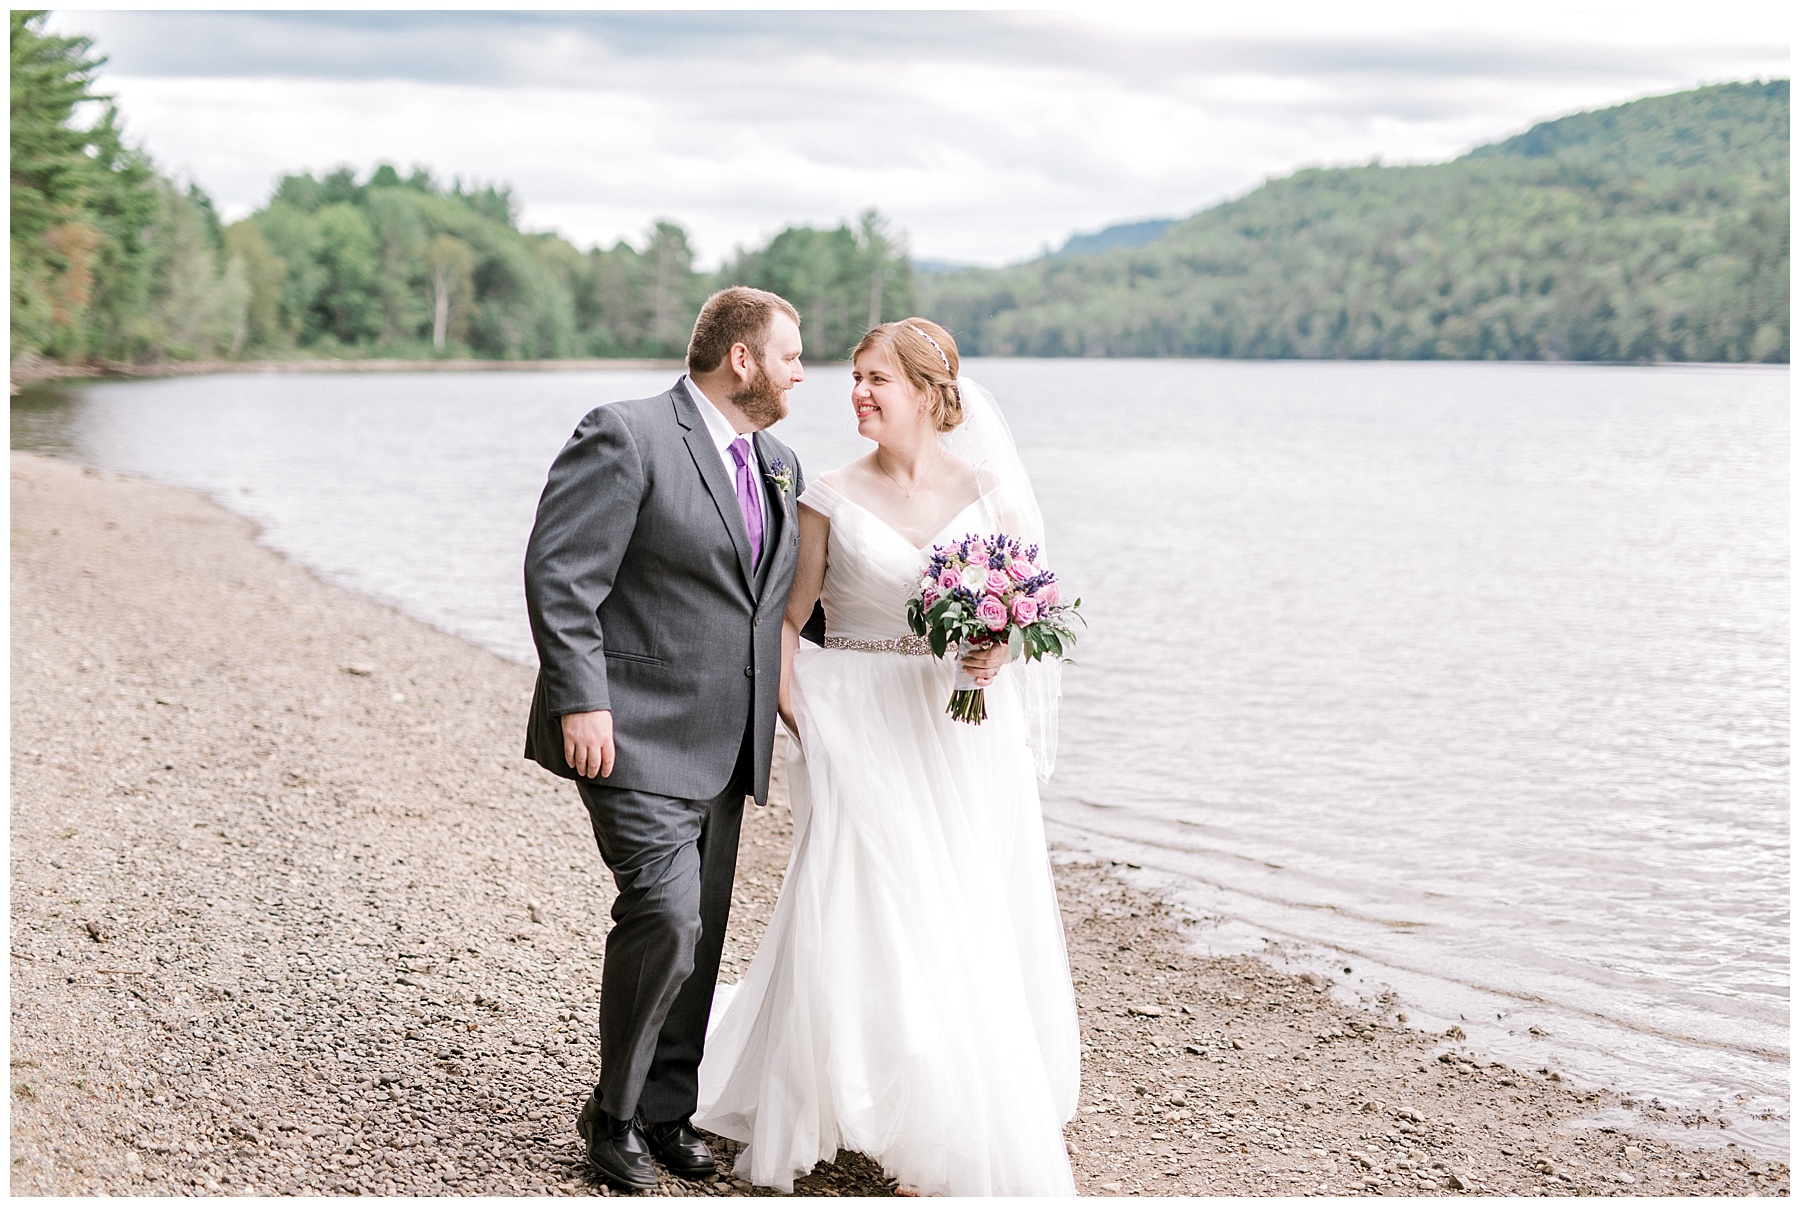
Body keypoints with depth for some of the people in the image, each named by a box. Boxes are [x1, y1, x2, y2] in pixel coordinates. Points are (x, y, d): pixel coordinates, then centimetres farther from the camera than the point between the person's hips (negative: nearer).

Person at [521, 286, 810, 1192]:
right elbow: (559, 573, -16)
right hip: (634, 736, -8)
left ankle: (666, 1112, 27)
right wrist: (581, 701, -21)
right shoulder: (627, 436, -11)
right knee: (665, 916, -15)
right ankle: (613, 1114, 5)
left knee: (698, 937, 12)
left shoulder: (779, 465, 14)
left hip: (724, 745, 8)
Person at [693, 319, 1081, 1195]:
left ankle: (977, 1122, 24)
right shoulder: (832, 498, -1)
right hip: (865, 733, -2)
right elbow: (785, 621, 0)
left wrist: (1001, 647, -11)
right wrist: (797, 720, -10)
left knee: (973, 926, 6)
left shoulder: (988, 489, 3)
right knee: (863, 919, -2)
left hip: (966, 737, 2)